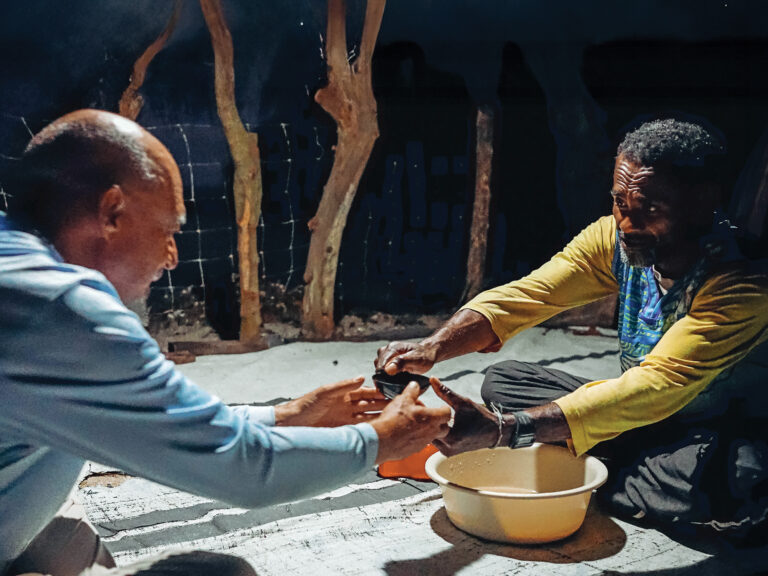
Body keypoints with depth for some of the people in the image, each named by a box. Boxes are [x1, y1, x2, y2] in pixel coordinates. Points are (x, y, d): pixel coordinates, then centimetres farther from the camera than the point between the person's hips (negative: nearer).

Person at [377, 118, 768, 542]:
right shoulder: (617, 238, -12)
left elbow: (657, 386, -40)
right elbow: (523, 297, -19)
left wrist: (505, 429, -48)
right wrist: (431, 348, -38)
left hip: (727, 439, -5)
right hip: (644, 420, 5)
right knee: (502, 381, -3)